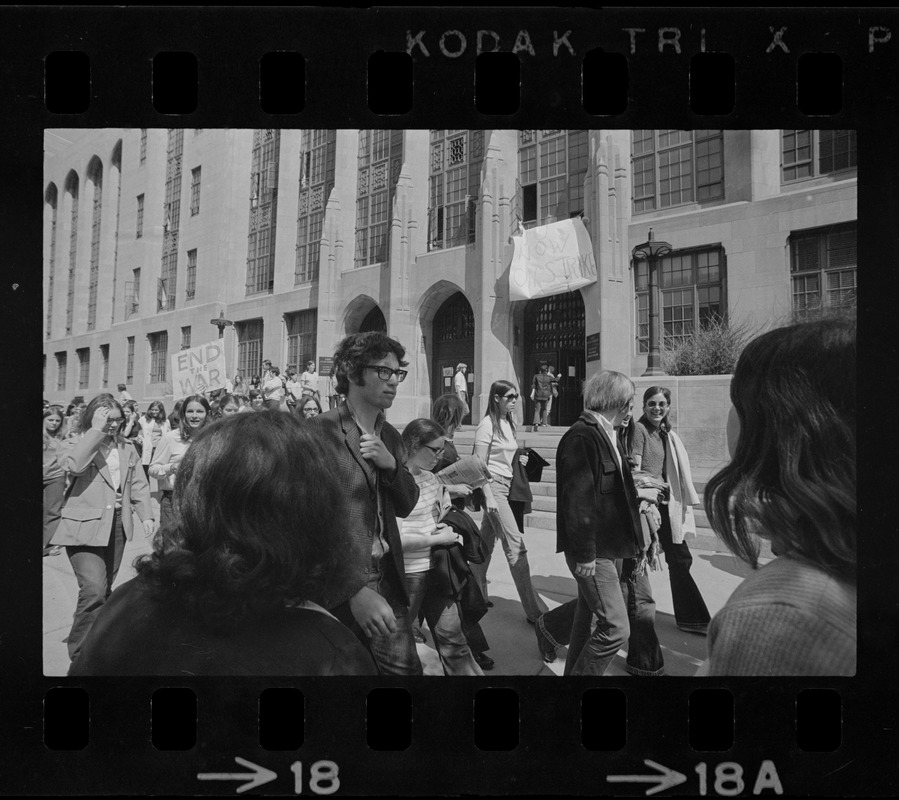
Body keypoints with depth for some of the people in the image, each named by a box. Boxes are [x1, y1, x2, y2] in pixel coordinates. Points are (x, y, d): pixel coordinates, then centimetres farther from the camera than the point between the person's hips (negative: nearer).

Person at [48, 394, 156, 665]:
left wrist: (146, 515, 1)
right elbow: (73, 465, -26)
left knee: (104, 589, 14)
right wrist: (96, 430, -21)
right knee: (93, 589, -16)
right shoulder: (78, 442, -3)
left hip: (117, 526, 5)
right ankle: (81, 654, -1)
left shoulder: (127, 448, 12)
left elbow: (138, 485, 13)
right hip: (85, 526, -5)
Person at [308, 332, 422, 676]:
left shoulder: (390, 436, 10)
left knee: (405, 668, 5)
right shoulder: (319, 431, -12)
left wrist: (391, 464, -7)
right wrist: (355, 590, -24)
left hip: (388, 578, 6)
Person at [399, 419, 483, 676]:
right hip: (407, 575, -6)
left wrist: (450, 529, 1)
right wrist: (438, 538, -14)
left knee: (453, 639, 9)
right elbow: (395, 538, -22)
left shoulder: (431, 479, 7)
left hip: (437, 569, 7)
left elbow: (445, 513, 23)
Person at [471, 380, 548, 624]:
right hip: (493, 486, -8)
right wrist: (489, 497, -18)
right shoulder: (487, 425, -11)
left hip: (506, 485, 8)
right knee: (516, 545, -10)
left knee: (487, 542, 15)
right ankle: (534, 610, -7)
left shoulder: (509, 424, 12)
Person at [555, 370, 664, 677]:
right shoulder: (581, 438, -18)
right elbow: (577, 499, -22)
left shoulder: (606, 434, 13)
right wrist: (584, 555, -22)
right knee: (616, 628, -8)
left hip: (614, 545, 10)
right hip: (593, 552, -10)